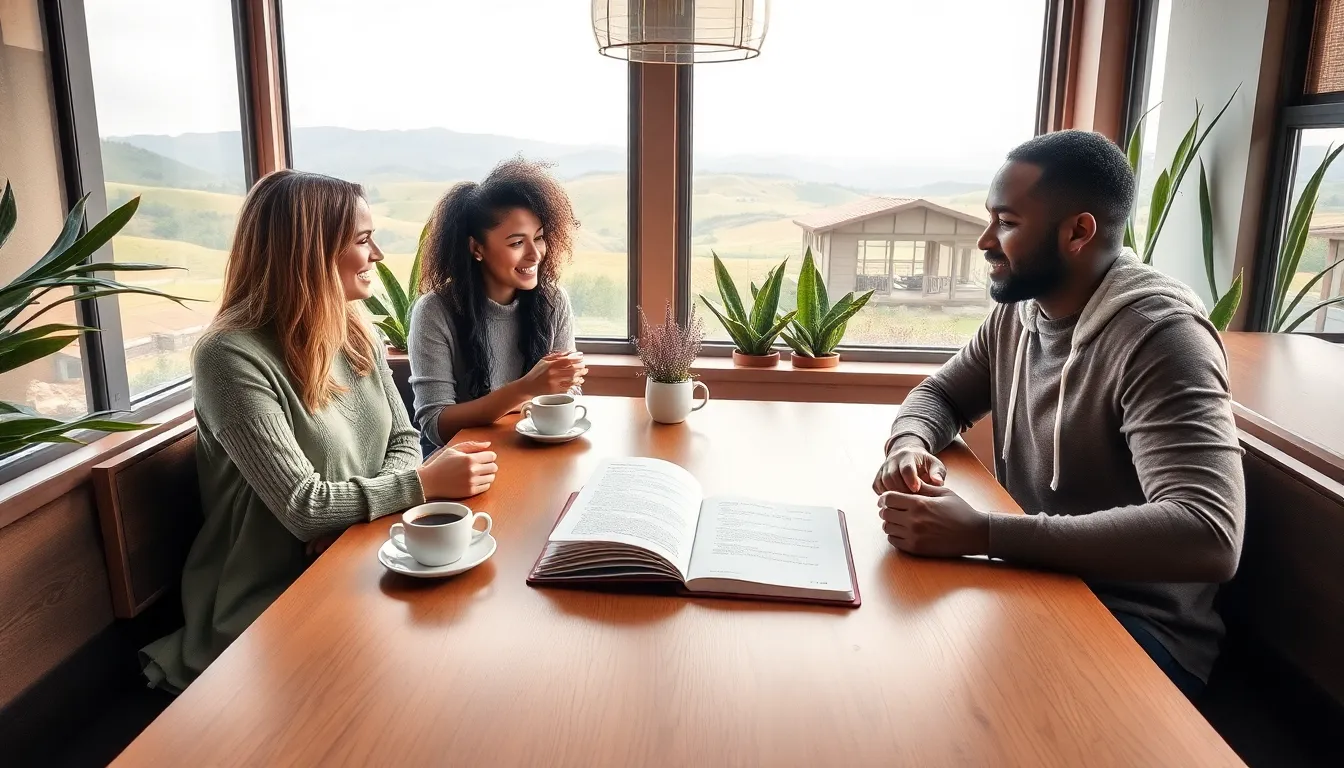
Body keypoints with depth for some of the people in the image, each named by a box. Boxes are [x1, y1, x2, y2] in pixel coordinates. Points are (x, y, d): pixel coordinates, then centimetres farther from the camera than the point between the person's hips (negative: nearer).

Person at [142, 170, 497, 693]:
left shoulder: (356, 333, 4)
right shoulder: (232, 358, -20)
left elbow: (403, 440, 6)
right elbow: (302, 506, -24)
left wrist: (358, 514, -13)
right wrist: (426, 483, -22)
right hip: (272, 605, -6)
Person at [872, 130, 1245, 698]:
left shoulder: (1158, 335, -23)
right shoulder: (1018, 311, 2)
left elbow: (1209, 536, -34)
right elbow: (940, 394, 13)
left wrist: (981, 533, -40)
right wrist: (911, 443, -13)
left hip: (1137, 624, -7)